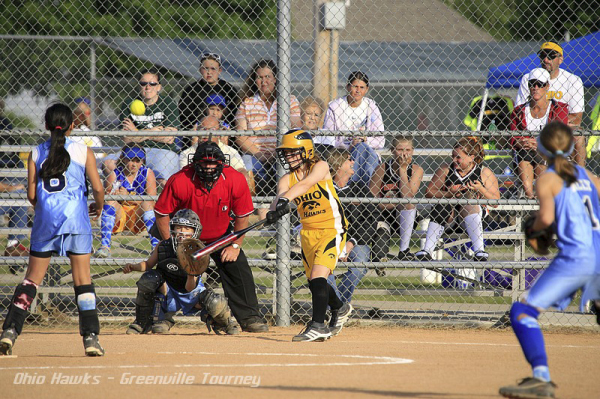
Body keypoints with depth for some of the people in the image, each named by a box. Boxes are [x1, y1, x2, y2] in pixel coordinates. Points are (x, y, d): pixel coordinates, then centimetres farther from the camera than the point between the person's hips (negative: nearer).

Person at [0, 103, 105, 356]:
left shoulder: (36, 153, 6)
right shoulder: (83, 151, 2)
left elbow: (31, 195, 4)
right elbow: (97, 187, 0)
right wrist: (99, 207, 21)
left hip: (45, 220, 2)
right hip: (76, 218, -2)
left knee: (32, 278, 8)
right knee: (82, 278, 2)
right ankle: (90, 337, -3)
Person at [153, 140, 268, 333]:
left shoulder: (235, 180, -23)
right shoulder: (179, 182, -29)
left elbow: (242, 216, -8)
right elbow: (162, 214, -16)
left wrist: (235, 245, -11)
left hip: (222, 235, 1)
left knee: (238, 268, -10)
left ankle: (250, 318, 0)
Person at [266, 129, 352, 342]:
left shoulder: (320, 167, -13)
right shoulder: (286, 179, -1)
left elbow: (304, 184, -32)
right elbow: (280, 196, -19)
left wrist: (285, 198, -48)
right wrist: (275, 210, -43)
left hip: (332, 229, -6)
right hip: (308, 233, 6)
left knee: (318, 275, -21)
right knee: (314, 283, 14)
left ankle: (318, 325, -22)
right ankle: (340, 309, 42)